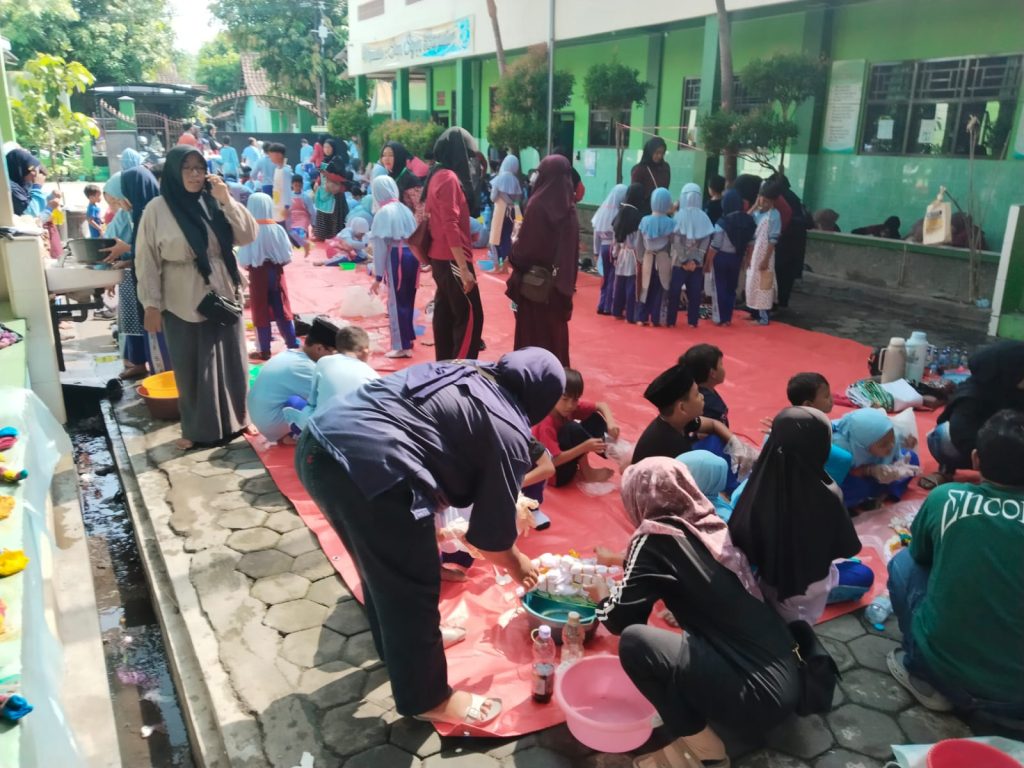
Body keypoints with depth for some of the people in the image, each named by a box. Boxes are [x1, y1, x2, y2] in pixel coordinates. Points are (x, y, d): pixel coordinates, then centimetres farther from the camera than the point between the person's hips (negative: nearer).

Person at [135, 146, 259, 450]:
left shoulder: (214, 203, 2)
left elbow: (248, 236, -5)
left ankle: (233, 420, 29)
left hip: (222, 297, 3)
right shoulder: (157, 209, -6)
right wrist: (152, 305, -8)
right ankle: (196, 429, 21)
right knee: (191, 368, 7)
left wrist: (227, 201, -15)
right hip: (183, 305, -3)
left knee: (230, 362, 12)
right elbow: (147, 260, -5)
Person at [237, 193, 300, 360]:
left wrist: (250, 266, 7)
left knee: (261, 313, 8)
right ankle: (293, 346, 16)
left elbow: (243, 261, -14)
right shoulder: (277, 229, -8)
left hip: (257, 275, -2)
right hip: (276, 273, 2)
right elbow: (287, 257, -6)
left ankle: (265, 351, 11)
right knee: (282, 310, 13)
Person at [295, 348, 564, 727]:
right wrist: (518, 565, 30)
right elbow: (492, 531, 9)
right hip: (367, 464, -9)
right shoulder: (508, 432, 2)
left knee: (383, 564, 29)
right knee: (412, 586, 10)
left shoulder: (462, 373, 23)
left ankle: (397, 645, 51)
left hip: (318, 442, 9)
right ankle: (425, 697, 30)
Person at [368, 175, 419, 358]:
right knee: (407, 300, 18)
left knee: (396, 302, 1)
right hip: (412, 255, 7)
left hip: (397, 257, -6)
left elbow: (381, 245, -10)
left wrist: (378, 276, -7)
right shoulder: (405, 209, 11)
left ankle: (402, 346, 4)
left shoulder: (383, 213, -8)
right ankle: (408, 337, 31)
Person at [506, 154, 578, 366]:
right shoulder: (569, 206, 0)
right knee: (556, 323, 13)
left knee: (533, 326, 6)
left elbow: (526, 241, -12)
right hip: (560, 277, 5)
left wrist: (515, 261, 6)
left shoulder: (538, 203, -15)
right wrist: (568, 279, 9)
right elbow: (573, 246, 3)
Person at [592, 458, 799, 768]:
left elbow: (621, 620, -7)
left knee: (634, 642, -16)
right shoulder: (711, 524, 7)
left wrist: (600, 593, 15)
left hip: (758, 695, -8)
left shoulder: (654, 538, -12)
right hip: (786, 676, 8)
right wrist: (622, 561, 35)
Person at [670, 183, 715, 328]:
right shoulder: (704, 217, -1)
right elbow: (706, 241, -4)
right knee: (694, 293, 8)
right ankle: (693, 321, 10)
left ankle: (671, 321, 7)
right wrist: (695, 260, -5)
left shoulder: (678, 216, -8)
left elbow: (676, 240, -11)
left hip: (679, 262, -2)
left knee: (674, 292, 6)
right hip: (697, 263, 2)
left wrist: (685, 260, -7)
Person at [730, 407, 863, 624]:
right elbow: (848, 549, -14)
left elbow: (738, 538, -12)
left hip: (767, 582, 4)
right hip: (808, 588, -4)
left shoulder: (759, 482, -24)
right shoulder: (827, 496, -31)